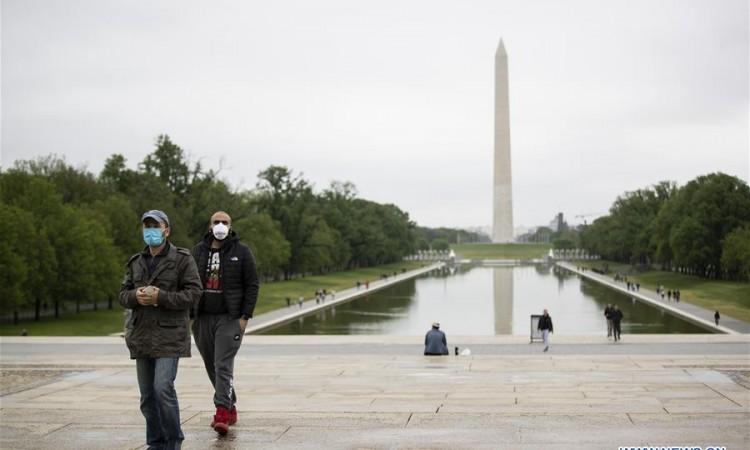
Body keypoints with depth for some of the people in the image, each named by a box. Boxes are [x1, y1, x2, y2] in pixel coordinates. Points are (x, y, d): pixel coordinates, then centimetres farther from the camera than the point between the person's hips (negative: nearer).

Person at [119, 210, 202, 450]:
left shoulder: (182, 259, -3)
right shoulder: (136, 262, 14)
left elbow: (193, 293, -9)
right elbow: (123, 295, 13)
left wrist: (161, 297, -19)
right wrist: (135, 296, -11)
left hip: (169, 335, -6)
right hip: (142, 337, 6)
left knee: (163, 388, -15)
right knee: (147, 395, 9)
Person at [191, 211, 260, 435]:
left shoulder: (241, 252, -1)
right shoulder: (198, 251, 10)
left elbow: (252, 285, -2)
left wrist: (245, 317, -9)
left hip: (229, 318, -5)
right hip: (202, 318, 5)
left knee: (223, 366, -13)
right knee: (211, 367, 10)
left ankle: (222, 414, -14)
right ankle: (231, 409, 23)